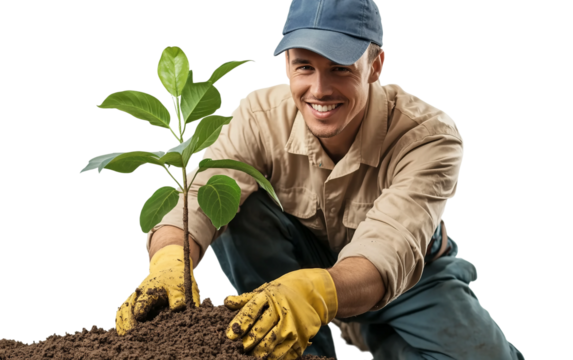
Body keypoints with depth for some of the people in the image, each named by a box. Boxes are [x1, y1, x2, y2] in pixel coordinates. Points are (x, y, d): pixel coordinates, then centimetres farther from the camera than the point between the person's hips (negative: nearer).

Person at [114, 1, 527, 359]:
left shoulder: (430, 136, -30)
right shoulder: (262, 115, -20)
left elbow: (387, 257, -44)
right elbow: (199, 199, -33)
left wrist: (316, 292, -65)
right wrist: (170, 260, -57)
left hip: (410, 277, -1)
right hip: (309, 258, 2)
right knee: (236, 208, -26)